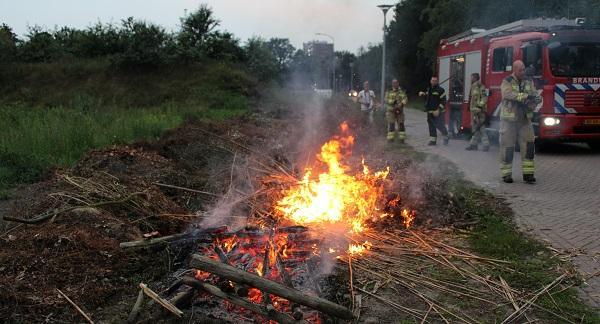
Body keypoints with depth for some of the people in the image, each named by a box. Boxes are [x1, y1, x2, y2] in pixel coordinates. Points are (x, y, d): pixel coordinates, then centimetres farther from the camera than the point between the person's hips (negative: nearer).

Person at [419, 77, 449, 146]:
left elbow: (443, 101, -15)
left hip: (438, 112, -7)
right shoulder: (429, 90, 14)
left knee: (440, 126, -5)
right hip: (430, 112, 7)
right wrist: (423, 94, 11)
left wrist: (438, 110, -22)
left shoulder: (440, 90, -10)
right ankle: (433, 140, 16)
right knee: (431, 127, 9)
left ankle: (446, 137, 17)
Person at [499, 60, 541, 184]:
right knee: (507, 147, 0)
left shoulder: (528, 82, 10)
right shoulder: (507, 82, -5)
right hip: (509, 120, -4)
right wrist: (526, 96, -31)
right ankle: (506, 174, 9)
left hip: (525, 119, 4)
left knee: (528, 145, -3)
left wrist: (536, 99, -24)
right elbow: (510, 94, -23)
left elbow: (535, 94, -1)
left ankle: (528, 173, 3)